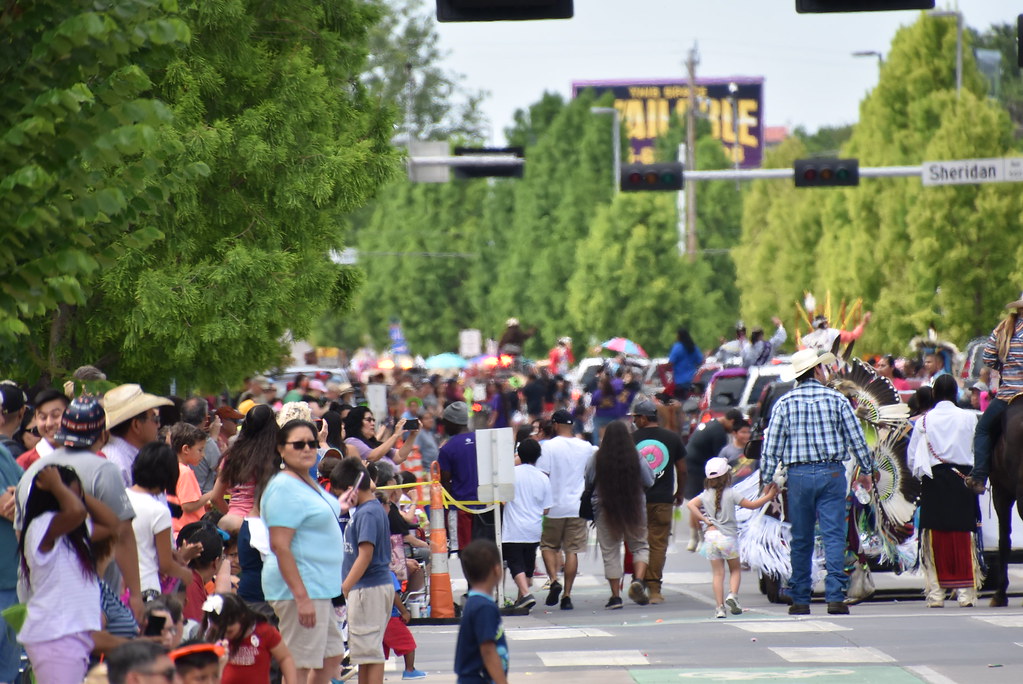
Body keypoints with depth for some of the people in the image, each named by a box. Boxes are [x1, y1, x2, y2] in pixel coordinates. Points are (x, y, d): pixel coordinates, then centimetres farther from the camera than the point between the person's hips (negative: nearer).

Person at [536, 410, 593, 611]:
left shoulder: (548, 446, -8)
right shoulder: (586, 448, 4)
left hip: (554, 506, -3)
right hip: (577, 506, 3)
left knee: (548, 545, 13)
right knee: (572, 550, 4)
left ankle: (554, 580, -8)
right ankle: (567, 595, 1)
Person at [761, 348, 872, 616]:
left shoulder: (784, 403, 1)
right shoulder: (836, 400, 0)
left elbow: (772, 446, 0)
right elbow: (856, 439, 2)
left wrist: (767, 480, 6)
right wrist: (868, 468, 14)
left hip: (798, 475, 1)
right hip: (832, 473, -1)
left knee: (801, 540, 8)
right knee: (834, 535, -3)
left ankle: (800, 600, 10)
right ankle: (835, 596, -12)